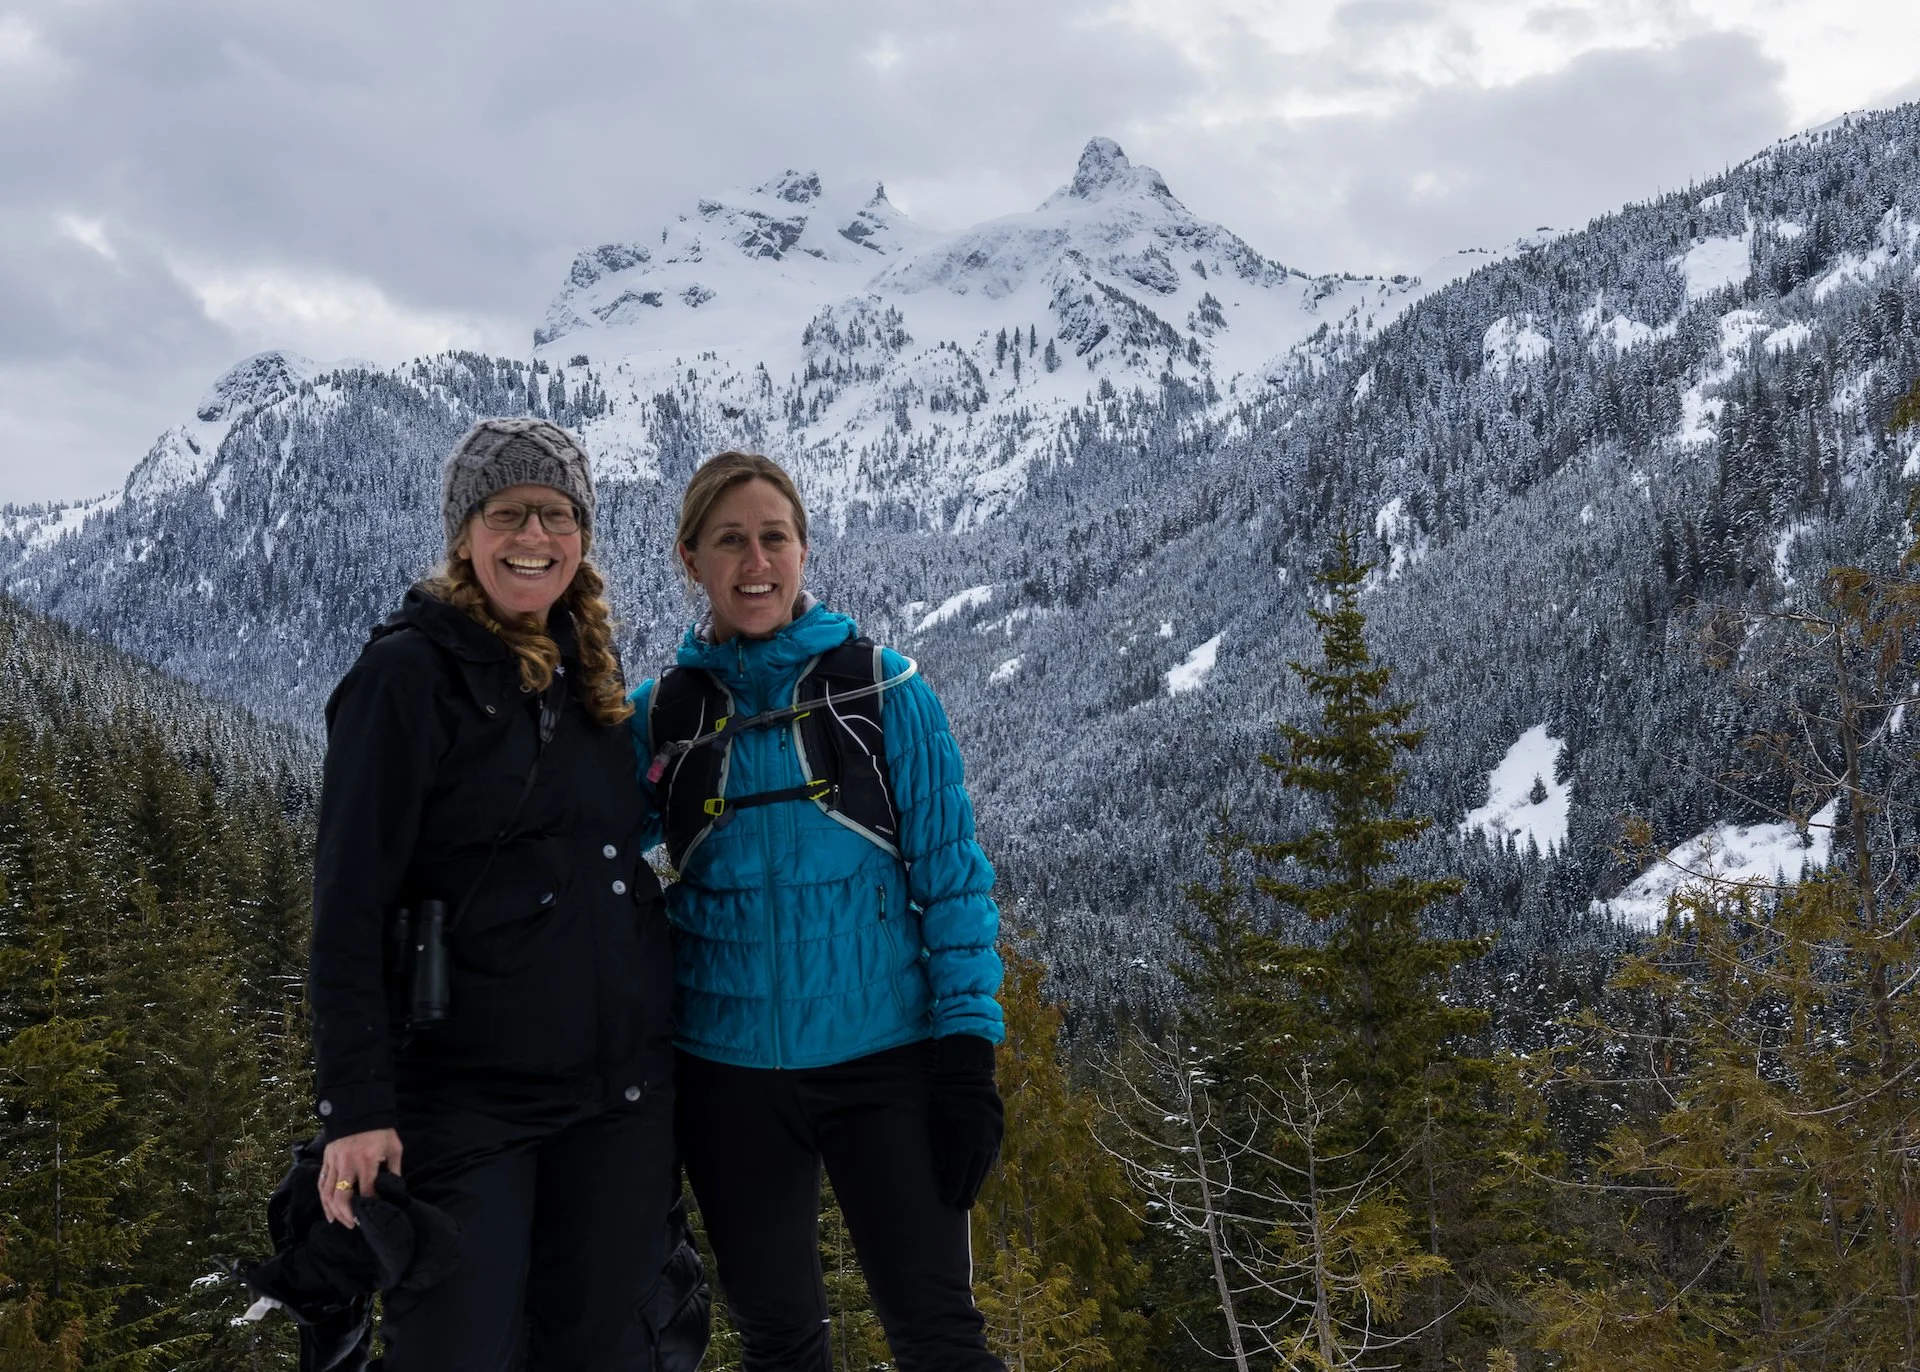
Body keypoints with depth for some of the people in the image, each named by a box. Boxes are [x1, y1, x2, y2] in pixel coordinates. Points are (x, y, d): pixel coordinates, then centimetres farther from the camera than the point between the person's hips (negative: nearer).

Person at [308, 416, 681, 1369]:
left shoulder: (591, 673, 11)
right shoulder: (409, 673, -7)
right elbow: (348, 904, -11)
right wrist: (356, 1109, -17)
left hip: (622, 1090, 6)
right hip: (469, 1094, -6)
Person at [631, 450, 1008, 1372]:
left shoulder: (884, 689, -4)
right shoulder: (659, 715, 1)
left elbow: (950, 871, -4)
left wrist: (968, 1052, -9)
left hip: (883, 1060, -2)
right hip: (728, 1075, 2)